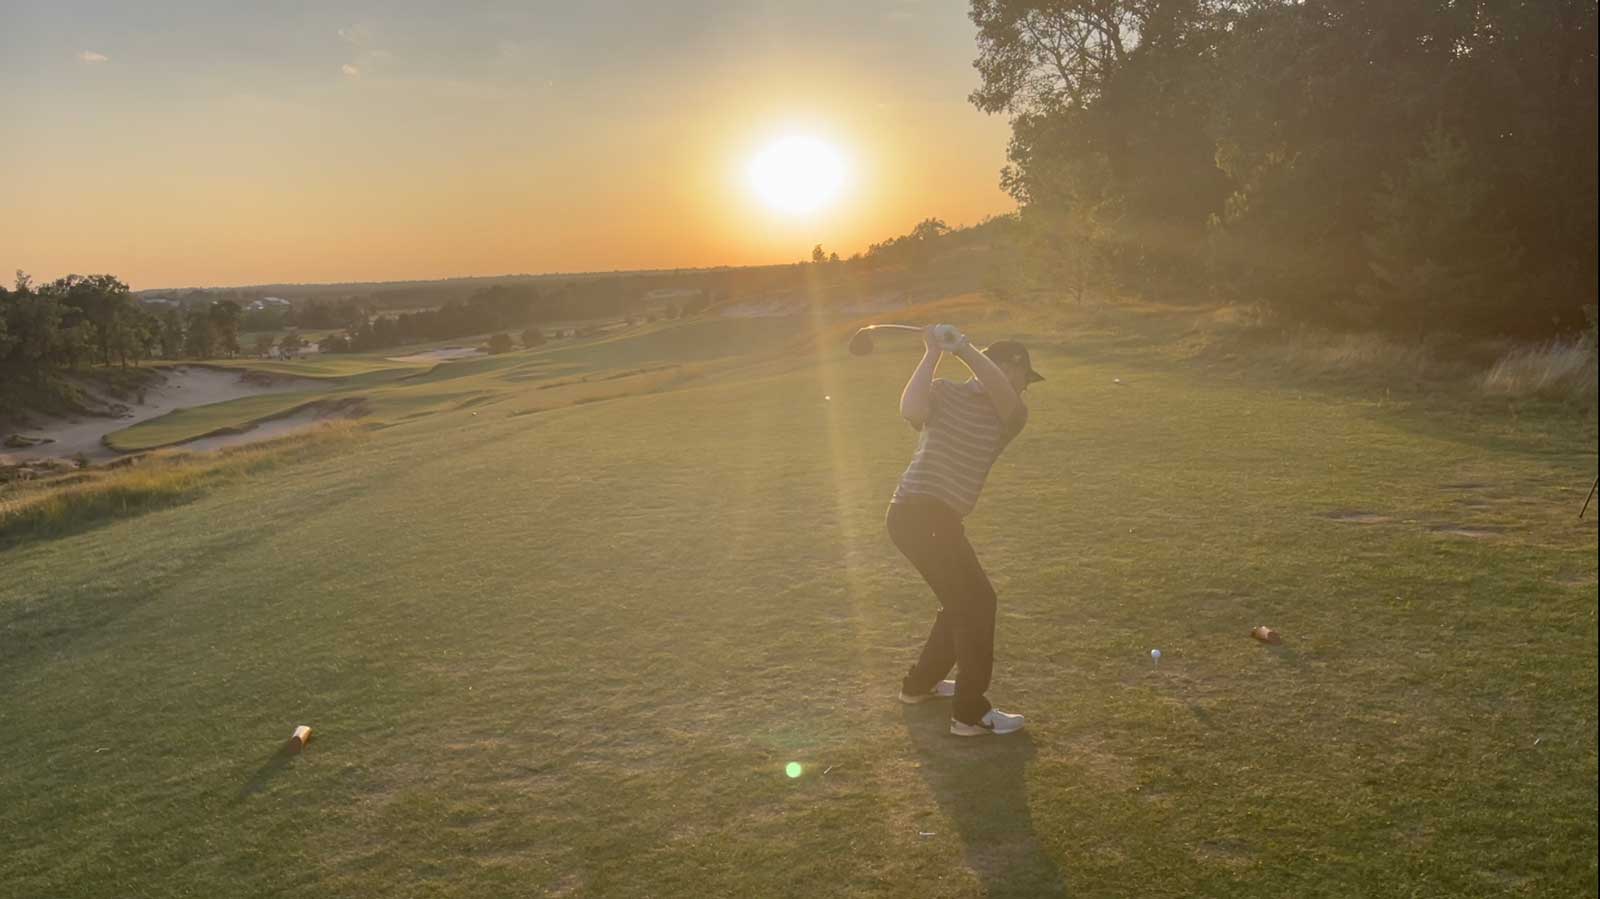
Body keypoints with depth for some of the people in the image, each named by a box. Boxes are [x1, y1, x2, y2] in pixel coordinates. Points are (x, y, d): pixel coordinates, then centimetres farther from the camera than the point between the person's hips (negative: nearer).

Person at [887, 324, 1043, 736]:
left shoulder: (1010, 416, 11)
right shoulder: (944, 392, 0)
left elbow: (1003, 395, -14)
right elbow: (911, 409, -22)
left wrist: (962, 347, -18)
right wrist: (933, 354, -17)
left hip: (939, 519, 8)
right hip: (918, 513, -8)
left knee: (965, 602, 19)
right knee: (977, 601, -7)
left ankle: (920, 683, 38)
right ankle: (970, 714, -1)